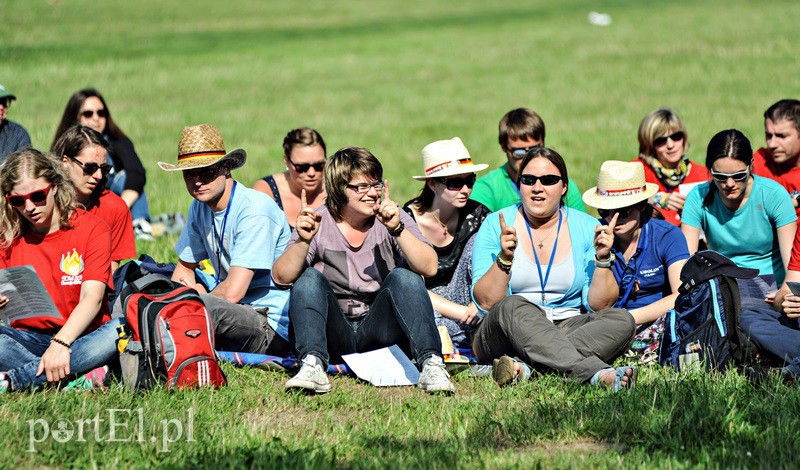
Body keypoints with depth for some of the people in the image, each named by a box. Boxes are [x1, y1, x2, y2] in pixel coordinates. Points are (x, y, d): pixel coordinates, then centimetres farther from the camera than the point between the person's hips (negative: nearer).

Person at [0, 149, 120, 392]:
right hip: (27, 339, 1)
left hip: (79, 337, -1)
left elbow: (92, 298, -14)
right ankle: (86, 376, -35)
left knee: (121, 328, -35)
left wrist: (61, 343, -31)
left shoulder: (93, 229, -2)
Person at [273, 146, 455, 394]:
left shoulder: (393, 218, 2)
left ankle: (431, 364, -38)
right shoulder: (318, 223, 0)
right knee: (310, 278, -22)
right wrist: (303, 242, -27)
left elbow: (429, 268, -13)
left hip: (381, 332, 0)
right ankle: (313, 365, -40)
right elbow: (281, 277, -11)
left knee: (403, 276, -22)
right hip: (334, 334, 0)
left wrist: (398, 229, -26)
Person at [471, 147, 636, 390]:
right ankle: (594, 373, -49)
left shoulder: (587, 227, 4)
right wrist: (504, 259, -21)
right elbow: (486, 302, -8)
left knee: (622, 320, -23)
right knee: (513, 307, -34)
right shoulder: (496, 226, 1)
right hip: (504, 333, -2)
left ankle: (524, 366, -36)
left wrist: (603, 259, -14)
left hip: (568, 328, 2)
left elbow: (599, 305, -1)